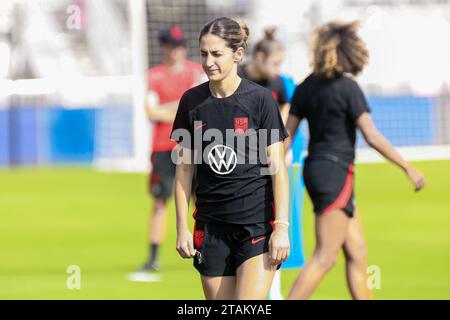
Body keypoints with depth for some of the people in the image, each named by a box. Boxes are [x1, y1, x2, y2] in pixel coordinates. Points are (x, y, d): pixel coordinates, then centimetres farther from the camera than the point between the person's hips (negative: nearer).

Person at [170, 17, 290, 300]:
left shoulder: (260, 99, -5)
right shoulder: (192, 101, 4)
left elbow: (277, 168, -5)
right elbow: (184, 168, 10)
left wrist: (282, 226, -11)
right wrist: (182, 227, 6)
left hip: (258, 223, -4)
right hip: (211, 226, 4)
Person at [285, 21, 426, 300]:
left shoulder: (307, 87, 7)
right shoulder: (348, 88, -13)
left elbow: (286, 134, 8)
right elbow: (372, 136, -15)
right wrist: (409, 169, -10)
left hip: (315, 169, 8)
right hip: (336, 173, -8)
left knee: (357, 254, 12)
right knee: (325, 258, -7)